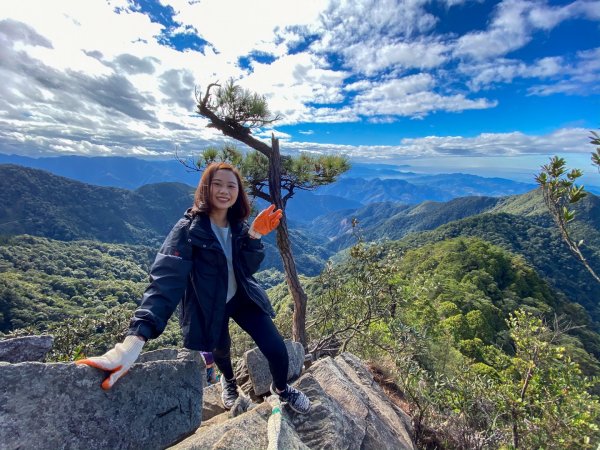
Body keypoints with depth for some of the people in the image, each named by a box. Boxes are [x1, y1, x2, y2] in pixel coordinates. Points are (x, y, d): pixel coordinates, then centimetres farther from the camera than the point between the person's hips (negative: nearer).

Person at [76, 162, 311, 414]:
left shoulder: (238, 225, -7)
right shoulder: (188, 229, -23)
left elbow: (249, 268, -13)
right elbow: (165, 279, -35)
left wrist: (254, 235, -31)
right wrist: (136, 338, -46)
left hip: (242, 297, 3)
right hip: (209, 306, -2)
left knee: (277, 351, -5)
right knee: (220, 350, 22)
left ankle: (281, 389, 32)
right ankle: (229, 381, 62)